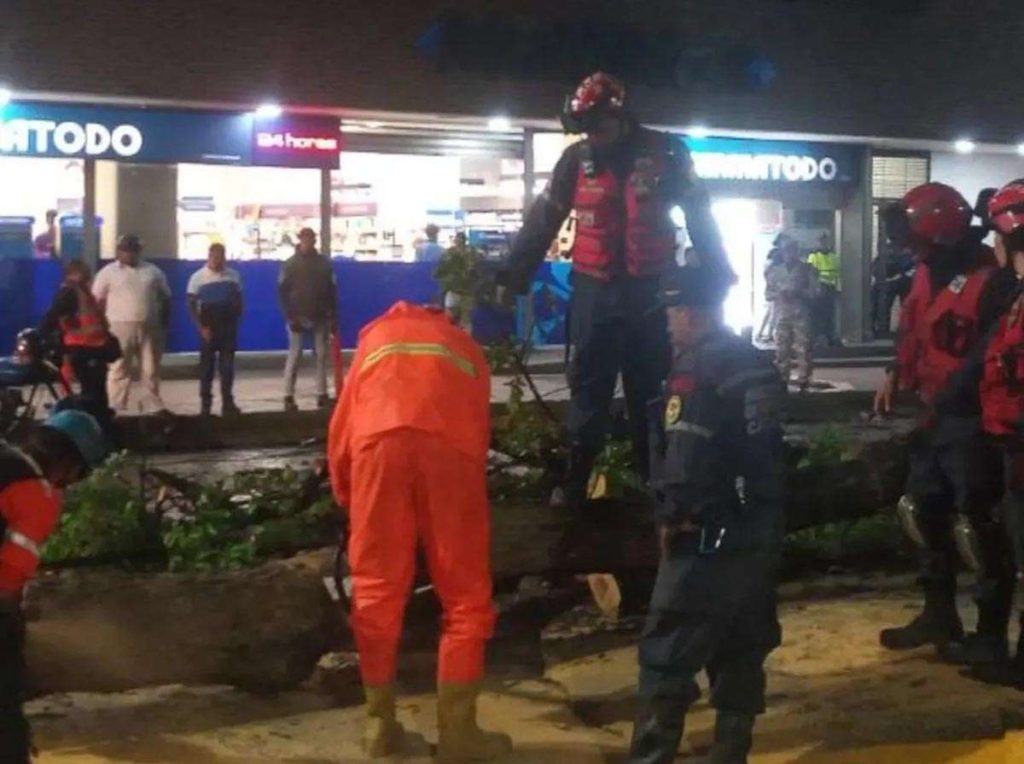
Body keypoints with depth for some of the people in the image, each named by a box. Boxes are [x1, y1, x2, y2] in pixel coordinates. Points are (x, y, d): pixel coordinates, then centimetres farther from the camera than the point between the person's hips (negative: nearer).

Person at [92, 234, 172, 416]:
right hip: (120, 327, -3)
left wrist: (164, 324, 9)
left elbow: (165, 298, 15)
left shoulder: (153, 272, 11)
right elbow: (97, 301, 0)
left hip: (149, 328, 3)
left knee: (151, 369, 8)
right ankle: (118, 408, 0)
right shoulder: (108, 273, 1)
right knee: (119, 370, -2)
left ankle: (156, 406, 16)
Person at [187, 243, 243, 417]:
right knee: (207, 365, 3)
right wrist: (201, 327, -12)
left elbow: (238, 301, 11)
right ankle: (205, 403, 8)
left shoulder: (233, 276, 2)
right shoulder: (198, 277, -4)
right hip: (208, 328, -2)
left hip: (228, 327, 2)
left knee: (227, 365, 2)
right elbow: (192, 305, -3)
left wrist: (235, 322, 1)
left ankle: (228, 403, 7)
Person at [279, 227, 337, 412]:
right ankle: (288, 396, -2)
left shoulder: (324, 263, 7)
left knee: (321, 355, 3)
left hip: (319, 317, 3)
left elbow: (332, 291, 8)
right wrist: (290, 316, -11)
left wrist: (333, 317, 1)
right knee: (294, 355, -4)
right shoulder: (290, 264, 0)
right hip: (298, 317, -3)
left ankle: (322, 394, 8)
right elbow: (282, 291, -3)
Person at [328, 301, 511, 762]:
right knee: (465, 597, 11)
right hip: (450, 442, 0)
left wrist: (345, 496, 40)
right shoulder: (464, 345, 38)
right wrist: (463, 493, 41)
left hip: (381, 438, 0)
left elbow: (340, 429, 27)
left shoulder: (376, 336, 37)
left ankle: (380, 725, 23)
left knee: (377, 593, 12)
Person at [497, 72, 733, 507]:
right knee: (588, 387, 4)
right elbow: (542, 220, 4)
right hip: (594, 290, 1)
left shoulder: (665, 154, -5)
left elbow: (699, 217, 2)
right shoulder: (577, 158, -1)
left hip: (650, 290, -1)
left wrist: (719, 277, 3)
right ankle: (575, 480, 10)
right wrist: (514, 275, 5)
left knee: (651, 388, 8)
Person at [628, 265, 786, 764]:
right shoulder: (758, 366, 13)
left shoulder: (695, 372, -14)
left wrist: (672, 515, -9)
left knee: (667, 650, -3)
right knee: (743, 647, 14)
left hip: (710, 533, -9)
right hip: (760, 530, 9)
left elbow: (683, 457, -20)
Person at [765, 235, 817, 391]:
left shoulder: (806, 269, 3)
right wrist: (779, 294, -11)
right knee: (781, 350, 2)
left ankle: (803, 382, -3)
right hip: (782, 316, 2)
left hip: (801, 315, -2)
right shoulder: (775, 271, 8)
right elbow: (767, 293, 8)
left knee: (802, 350, -6)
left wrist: (799, 293, -16)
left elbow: (814, 292, 0)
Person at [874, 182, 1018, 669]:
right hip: (934, 415, 10)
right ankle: (939, 615, 32)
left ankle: (990, 637, 7)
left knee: (979, 526, -3)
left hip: (969, 420, -10)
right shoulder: (929, 271, 9)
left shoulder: (990, 282, -20)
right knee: (924, 512, 18)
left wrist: (947, 399, -21)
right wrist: (895, 376, 7)